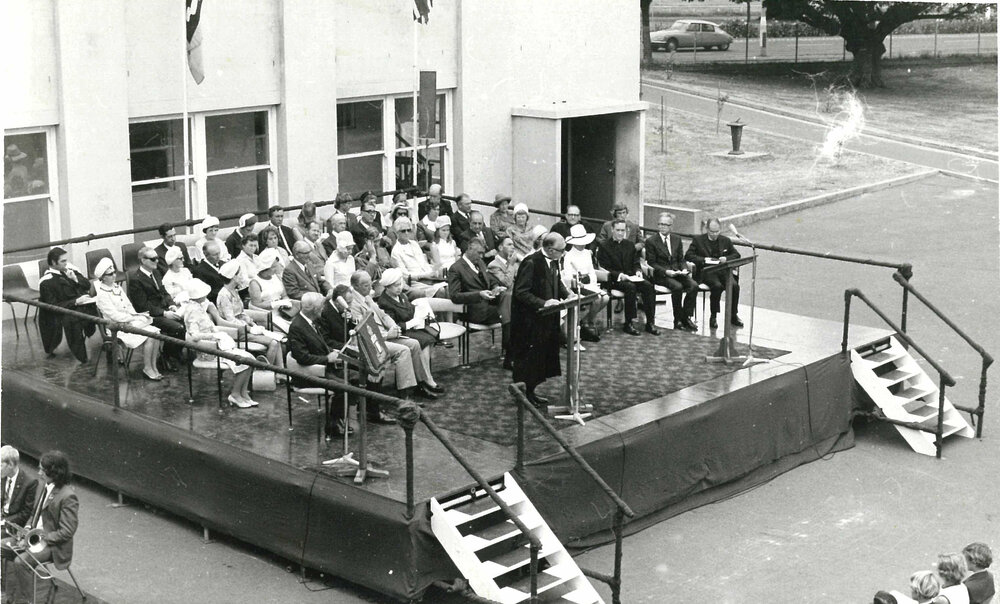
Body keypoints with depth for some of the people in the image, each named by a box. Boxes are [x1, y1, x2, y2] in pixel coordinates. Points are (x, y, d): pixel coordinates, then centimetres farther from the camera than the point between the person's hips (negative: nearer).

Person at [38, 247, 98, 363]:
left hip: (85, 305, 5)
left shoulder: (69, 269, 12)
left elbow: (87, 285, 18)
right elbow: (53, 306, -9)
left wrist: (75, 279, -3)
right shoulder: (46, 282, -4)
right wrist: (75, 302, -16)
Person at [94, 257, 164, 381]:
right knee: (149, 337, -24)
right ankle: (147, 369, -9)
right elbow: (115, 316, -17)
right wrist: (134, 317, -13)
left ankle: (153, 365, -5)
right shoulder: (102, 295, -12)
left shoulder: (117, 287, 12)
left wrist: (136, 316, -4)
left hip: (130, 322, 7)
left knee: (156, 332, -13)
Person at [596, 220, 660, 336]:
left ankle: (650, 322, -20)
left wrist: (638, 271, -4)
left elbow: (635, 263, 19)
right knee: (630, 287, -35)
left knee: (649, 286, -22)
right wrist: (619, 275, -20)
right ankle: (628, 324, -28)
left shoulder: (629, 245, 18)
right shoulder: (604, 247, 0)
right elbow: (605, 269, -6)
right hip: (614, 280, -5)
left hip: (631, 277, 5)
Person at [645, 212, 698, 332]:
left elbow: (681, 259, 17)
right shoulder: (651, 241, -1)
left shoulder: (677, 239, 15)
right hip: (661, 275, -5)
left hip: (677, 272, 5)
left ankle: (686, 317, -15)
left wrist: (684, 269, -5)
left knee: (694, 285, -23)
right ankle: (678, 320, -19)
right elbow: (651, 263, -4)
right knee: (678, 287, -32)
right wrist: (665, 271, -18)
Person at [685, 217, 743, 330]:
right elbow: (688, 256, 1)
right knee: (717, 286, -34)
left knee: (735, 285, -26)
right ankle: (713, 317, -19)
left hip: (723, 270, 3)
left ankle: (733, 315, -9)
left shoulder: (726, 240, 16)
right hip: (706, 271, -3)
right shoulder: (698, 239, 6)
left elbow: (736, 255, 18)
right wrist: (703, 260, -13)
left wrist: (726, 258, -4)